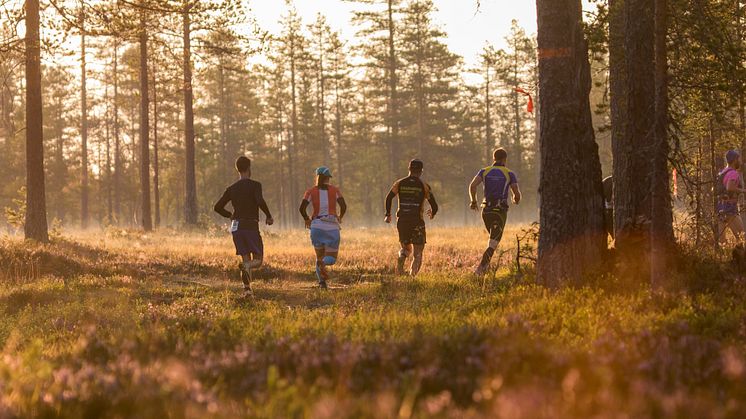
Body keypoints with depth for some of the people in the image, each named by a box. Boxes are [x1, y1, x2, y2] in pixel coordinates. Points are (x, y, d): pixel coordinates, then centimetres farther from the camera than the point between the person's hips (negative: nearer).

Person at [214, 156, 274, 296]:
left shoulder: (231, 188, 10)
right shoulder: (254, 185, -4)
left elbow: (218, 207, 8)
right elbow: (260, 201, -22)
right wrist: (269, 216, -7)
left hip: (236, 227, 5)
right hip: (251, 226, -5)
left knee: (246, 258, 10)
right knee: (258, 259, 2)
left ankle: (247, 288, -6)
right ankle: (246, 266, -32)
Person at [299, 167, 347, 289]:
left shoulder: (311, 192, 3)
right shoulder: (334, 190, 3)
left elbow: (302, 208, -7)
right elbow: (343, 206, -7)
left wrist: (307, 219, 11)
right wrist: (340, 217, 12)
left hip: (317, 226, 1)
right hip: (332, 227, -1)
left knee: (319, 255, 17)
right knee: (332, 258, 7)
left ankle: (322, 281, -3)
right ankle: (323, 264, -30)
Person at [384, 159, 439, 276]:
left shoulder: (400, 183, 5)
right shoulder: (424, 186, -1)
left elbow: (389, 197, -3)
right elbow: (434, 206, -1)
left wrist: (388, 214, 9)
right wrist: (432, 214, 22)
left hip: (402, 221, 2)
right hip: (417, 222, -2)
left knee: (406, 248, 23)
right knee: (418, 253, 4)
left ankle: (400, 260, -7)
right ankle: (413, 273, -20)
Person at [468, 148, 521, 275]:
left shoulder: (485, 171, 6)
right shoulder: (509, 174, 0)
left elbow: (472, 185, -10)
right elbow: (517, 194, -4)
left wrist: (473, 201, 5)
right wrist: (516, 199, 20)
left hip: (486, 210, 4)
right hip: (500, 211, -4)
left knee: (494, 237, 27)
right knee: (493, 243, -5)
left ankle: (487, 264, 19)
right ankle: (480, 268, -23)